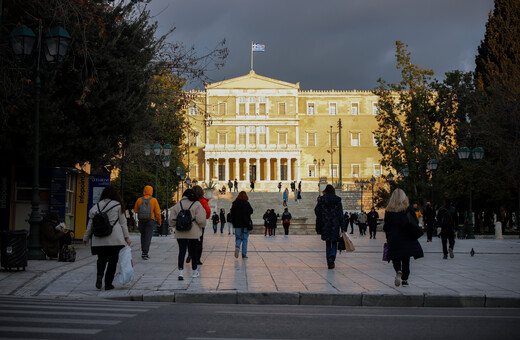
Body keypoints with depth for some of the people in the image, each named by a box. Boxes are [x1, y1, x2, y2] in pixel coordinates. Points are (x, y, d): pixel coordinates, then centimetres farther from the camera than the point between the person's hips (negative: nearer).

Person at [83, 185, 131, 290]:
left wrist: (86, 238, 15)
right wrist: (127, 236, 3)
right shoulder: (118, 206, -1)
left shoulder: (96, 207, 4)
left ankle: (99, 275, -11)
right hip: (114, 238, -2)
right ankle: (108, 283, 7)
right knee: (113, 260, 8)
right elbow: (122, 222, 0)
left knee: (101, 259, 16)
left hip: (99, 239, 2)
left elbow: (90, 224, 7)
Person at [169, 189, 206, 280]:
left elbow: (172, 219, 4)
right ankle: (195, 271, 23)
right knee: (194, 251, 11)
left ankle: (180, 271, -15)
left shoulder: (178, 204, 5)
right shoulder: (197, 204, -5)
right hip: (193, 233, -2)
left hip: (180, 233, 2)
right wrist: (201, 226, 8)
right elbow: (201, 219, -12)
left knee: (182, 251, 1)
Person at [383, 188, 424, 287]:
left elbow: (386, 226, 0)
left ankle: (398, 271, -19)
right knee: (406, 259, 10)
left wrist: (388, 238, 8)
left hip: (394, 238, 0)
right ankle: (404, 280, 8)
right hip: (407, 238, 0)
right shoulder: (408, 208, -2)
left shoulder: (389, 210, -1)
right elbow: (415, 222, -2)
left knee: (396, 258, 10)